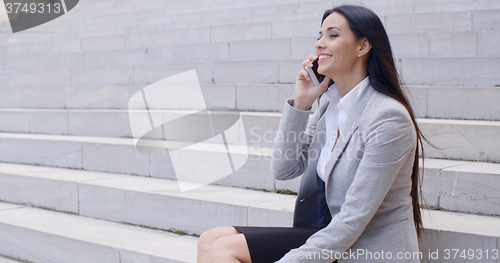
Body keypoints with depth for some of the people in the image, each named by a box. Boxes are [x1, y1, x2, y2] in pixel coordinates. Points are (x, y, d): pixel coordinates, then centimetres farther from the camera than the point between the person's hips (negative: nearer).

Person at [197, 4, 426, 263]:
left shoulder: (389, 118, -19)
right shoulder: (330, 103, 8)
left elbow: (353, 221, -21)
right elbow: (283, 169, 7)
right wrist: (301, 103, -3)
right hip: (328, 233, 8)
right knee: (211, 241, -4)